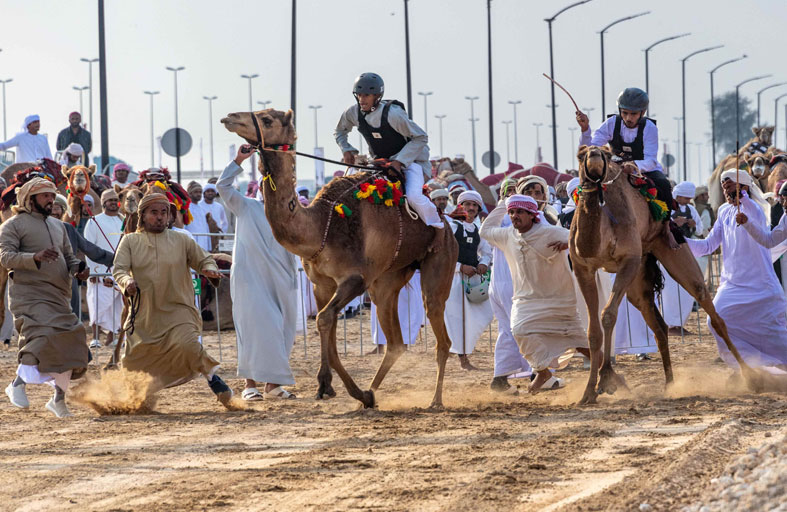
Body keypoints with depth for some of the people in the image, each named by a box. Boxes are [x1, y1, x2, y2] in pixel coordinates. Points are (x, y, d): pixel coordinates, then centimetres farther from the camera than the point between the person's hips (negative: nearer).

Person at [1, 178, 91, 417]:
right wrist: (36, 257, -28)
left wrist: (78, 268, 2)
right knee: (42, 336, -25)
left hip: (58, 296, 7)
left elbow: (68, 256, 26)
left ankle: (59, 398, 14)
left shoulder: (57, 225, 22)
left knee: (69, 343, 3)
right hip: (30, 294, -7)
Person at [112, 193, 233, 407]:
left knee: (186, 343, -26)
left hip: (178, 309, -2)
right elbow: (118, 268, -3)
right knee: (134, 356, 6)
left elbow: (203, 259, 12)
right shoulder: (130, 241, 6)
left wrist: (210, 269, -13)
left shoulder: (181, 240, 6)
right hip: (145, 311, 2)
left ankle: (212, 377, -7)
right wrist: (127, 281, -26)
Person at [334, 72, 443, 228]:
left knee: (414, 197, -29)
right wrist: (347, 150, -4)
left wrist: (399, 161, -25)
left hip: (409, 160, -7)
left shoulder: (392, 114, -26)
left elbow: (421, 138, -20)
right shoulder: (354, 113, -8)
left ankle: (438, 227, -8)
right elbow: (340, 132, 15)